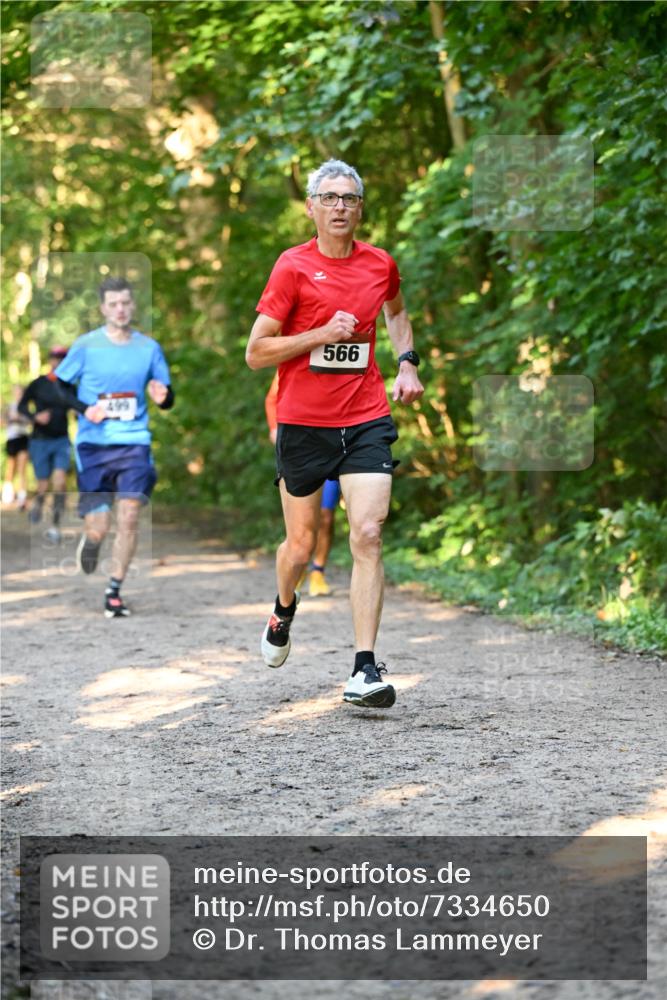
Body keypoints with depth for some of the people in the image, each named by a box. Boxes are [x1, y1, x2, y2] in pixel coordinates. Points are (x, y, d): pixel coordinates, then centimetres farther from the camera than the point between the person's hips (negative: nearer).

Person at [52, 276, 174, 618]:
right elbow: (60, 384, 8)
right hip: (93, 444, -1)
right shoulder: (86, 345, -1)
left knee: (129, 516, -13)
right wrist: (84, 408, -9)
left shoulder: (149, 347, 5)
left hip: (134, 442, 1)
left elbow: (167, 399, 11)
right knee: (98, 528, -4)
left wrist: (162, 396, -13)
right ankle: (90, 542, 35)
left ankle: (114, 591, 1)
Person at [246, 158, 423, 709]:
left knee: (368, 535, -14)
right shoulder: (293, 266, -5)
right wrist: (321, 334, -16)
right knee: (301, 545, 9)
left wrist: (407, 362, 14)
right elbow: (256, 352, -6)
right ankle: (284, 610, 45)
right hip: (303, 423, -1)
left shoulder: (381, 264, 6)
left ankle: (365, 669, -14)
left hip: (367, 421, 2)